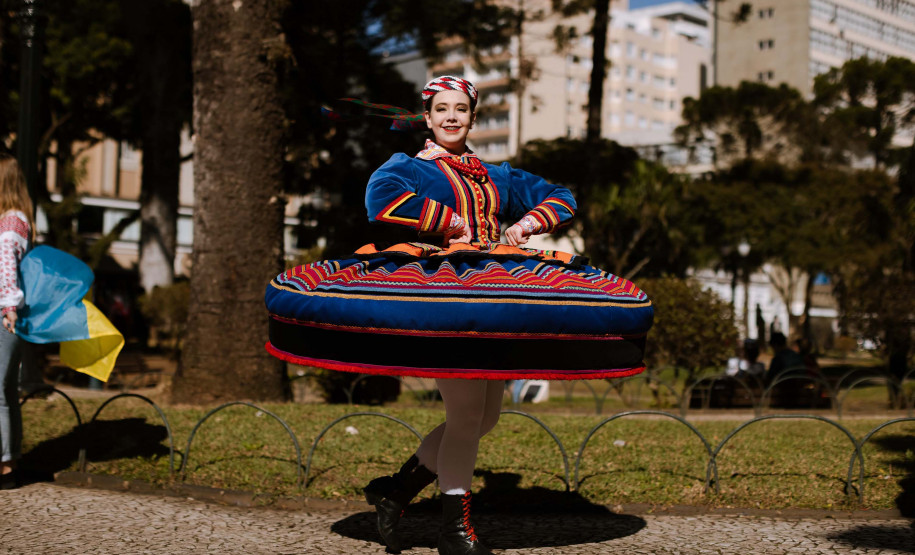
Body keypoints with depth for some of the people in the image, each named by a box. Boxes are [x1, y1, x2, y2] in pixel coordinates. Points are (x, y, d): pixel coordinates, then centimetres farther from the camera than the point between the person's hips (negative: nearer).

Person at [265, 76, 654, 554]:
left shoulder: (496, 176, 22)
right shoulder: (407, 167, 5)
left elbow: (560, 197, 27)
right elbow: (383, 199, -19)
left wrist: (525, 224, 6)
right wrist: (453, 224, -13)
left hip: (493, 293, 7)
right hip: (438, 290, -7)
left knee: (486, 418, 7)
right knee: (467, 412, -12)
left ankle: (396, 488, 21)